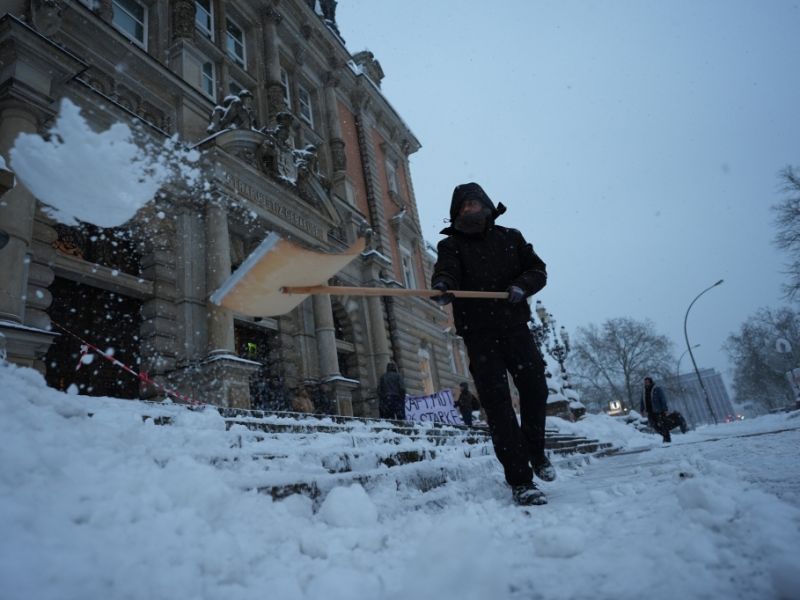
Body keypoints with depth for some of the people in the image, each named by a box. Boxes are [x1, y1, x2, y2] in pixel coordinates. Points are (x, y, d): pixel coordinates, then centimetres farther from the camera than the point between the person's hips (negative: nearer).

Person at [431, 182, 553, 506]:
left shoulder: (510, 238, 14)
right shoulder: (451, 245, 5)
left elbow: (537, 269, 10)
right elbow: (447, 270, -15)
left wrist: (522, 285, -12)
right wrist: (442, 286, -39)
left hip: (515, 326, 3)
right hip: (480, 334, -2)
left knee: (535, 389, 4)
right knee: (497, 403, -7)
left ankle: (536, 451, 32)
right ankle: (520, 480, -1)